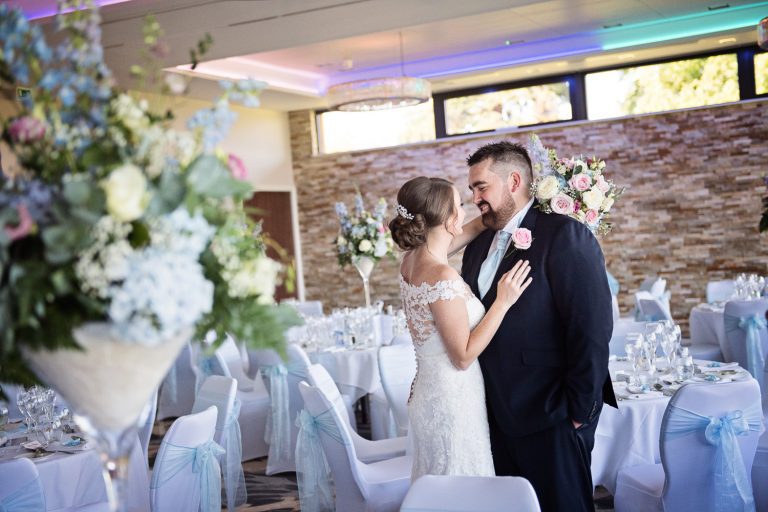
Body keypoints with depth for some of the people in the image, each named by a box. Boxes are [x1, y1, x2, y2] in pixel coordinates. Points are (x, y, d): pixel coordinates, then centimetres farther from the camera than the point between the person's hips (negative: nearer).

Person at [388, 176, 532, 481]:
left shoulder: (412, 260, 2)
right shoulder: (442, 277, -23)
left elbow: (470, 230, 20)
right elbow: (463, 356, -18)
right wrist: (503, 302, -16)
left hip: (430, 394, 9)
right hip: (452, 401, -9)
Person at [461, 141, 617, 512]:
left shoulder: (564, 236, -12)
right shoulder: (478, 246, 12)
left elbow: (592, 330, -16)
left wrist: (580, 412, -15)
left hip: (551, 420, -7)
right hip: (498, 418, 7)